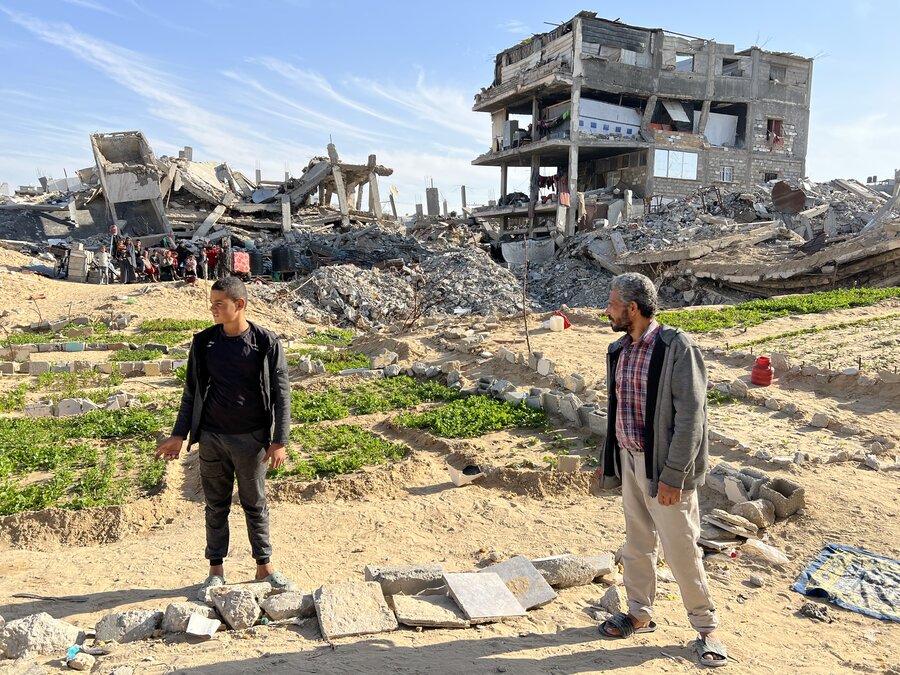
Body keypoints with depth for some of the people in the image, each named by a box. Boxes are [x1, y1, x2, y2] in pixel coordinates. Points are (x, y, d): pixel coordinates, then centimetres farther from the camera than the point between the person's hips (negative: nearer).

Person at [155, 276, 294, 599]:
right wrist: (179, 435, 7)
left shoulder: (266, 342, -8)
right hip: (212, 438, 2)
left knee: (255, 504, 10)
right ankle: (216, 571, 26)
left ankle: (265, 567, 25)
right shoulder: (203, 342, 1)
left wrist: (279, 440, -9)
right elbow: (192, 391, 9)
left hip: (252, 438, -2)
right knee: (216, 505, 12)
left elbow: (281, 393, -6)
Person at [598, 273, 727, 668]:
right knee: (637, 543, 18)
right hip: (629, 460, 7)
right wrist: (611, 460, 14)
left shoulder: (677, 348, -17)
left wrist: (673, 475, -20)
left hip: (663, 465, -7)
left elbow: (690, 415, -19)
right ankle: (639, 614, 35)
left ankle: (705, 627, 24)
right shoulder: (619, 350, 6)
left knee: (681, 549, 4)